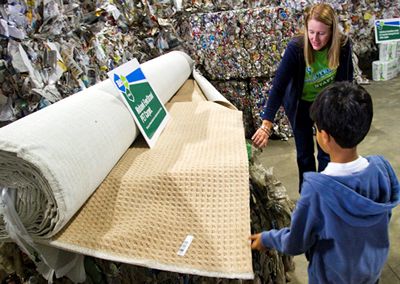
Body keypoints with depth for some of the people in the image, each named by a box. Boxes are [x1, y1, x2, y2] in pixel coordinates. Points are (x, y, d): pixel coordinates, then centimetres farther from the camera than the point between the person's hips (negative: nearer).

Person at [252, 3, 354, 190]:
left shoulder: (343, 45, -22)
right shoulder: (296, 48, -30)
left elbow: (346, 78, -5)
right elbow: (278, 86, -31)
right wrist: (266, 125, -36)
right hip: (301, 105, -2)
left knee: (327, 152, 8)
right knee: (304, 153, 11)